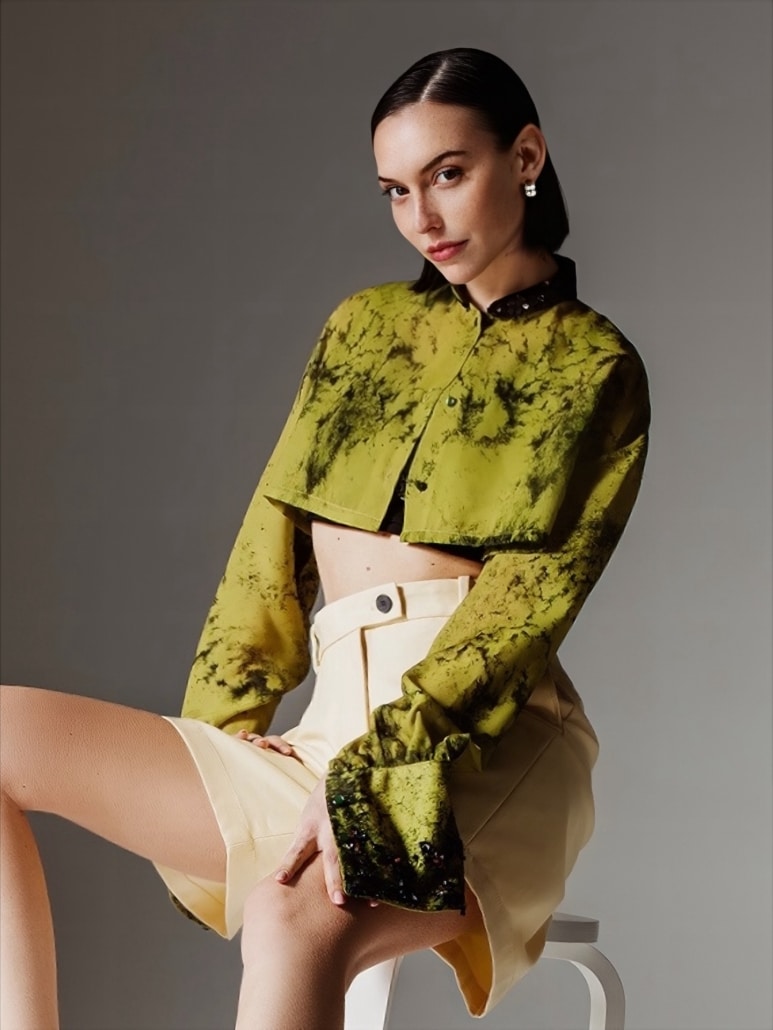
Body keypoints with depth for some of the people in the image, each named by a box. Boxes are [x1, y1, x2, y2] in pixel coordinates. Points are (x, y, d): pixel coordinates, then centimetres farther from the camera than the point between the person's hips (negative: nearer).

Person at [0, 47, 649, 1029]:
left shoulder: (594, 368, 5)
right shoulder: (363, 326, 19)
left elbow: (527, 601, -7)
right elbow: (274, 538, 17)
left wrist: (372, 772, -18)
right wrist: (220, 730, 2)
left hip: (492, 745, -6)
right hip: (328, 730, 6)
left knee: (295, 921, -38)